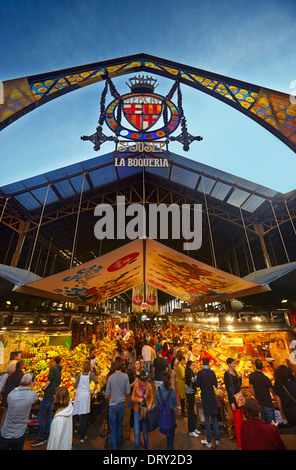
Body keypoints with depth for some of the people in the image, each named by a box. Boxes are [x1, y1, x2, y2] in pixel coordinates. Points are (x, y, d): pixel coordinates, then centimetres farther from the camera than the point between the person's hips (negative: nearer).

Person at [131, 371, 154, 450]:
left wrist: (150, 404, -14)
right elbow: (132, 398, -4)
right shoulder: (136, 386, -12)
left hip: (146, 410, 1)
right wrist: (138, 399, -22)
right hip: (137, 411, 0)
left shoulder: (149, 386, -11)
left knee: (145, 431, 16)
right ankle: (137, 448, 23)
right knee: (137, 432, 2)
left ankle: (146, 447, 40)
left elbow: (151, 397, 2)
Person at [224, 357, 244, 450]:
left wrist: (240, 377, -1)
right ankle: (240, 445, 9)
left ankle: (242, 438, 30)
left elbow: (239, 385, 15)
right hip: (233, 398, -7)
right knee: (238, 421, -1)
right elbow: (227, 388, -17)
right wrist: (232, 402, -17)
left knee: (241, 419, 15)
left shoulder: (235, 372, 6)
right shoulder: (227, 374, -17)